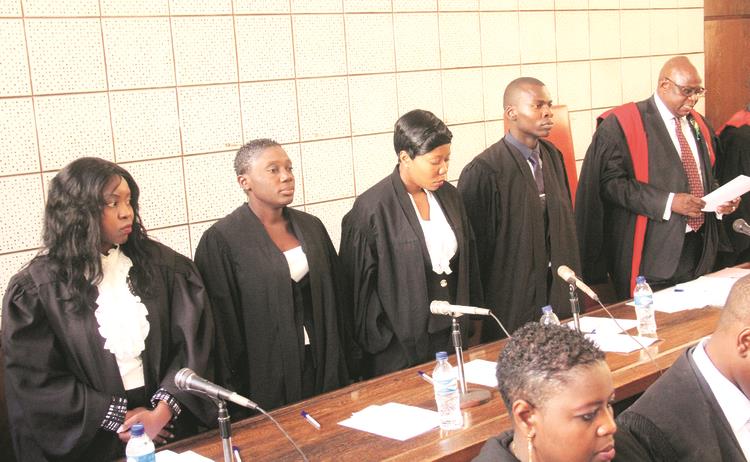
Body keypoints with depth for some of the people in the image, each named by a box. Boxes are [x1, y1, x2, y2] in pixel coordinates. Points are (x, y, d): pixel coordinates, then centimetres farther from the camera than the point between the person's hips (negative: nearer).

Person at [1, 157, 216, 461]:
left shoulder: (161, 263, -2)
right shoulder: (34, 289, -9)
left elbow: (193, 339, -6)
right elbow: (37, 379, -10)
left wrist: (163, 409, -17)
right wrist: (118, 418, -12)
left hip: (170, 427, 2)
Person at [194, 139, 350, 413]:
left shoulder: (311, 227, 6)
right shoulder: (220, 241, -11)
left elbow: (334, 299, 12)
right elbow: (222, 324, -11)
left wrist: (335, 363, 10)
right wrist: (233, 389, -10)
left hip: (320, 366, 5)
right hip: (266, 378, -5)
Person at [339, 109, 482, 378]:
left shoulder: (448, 196, 4)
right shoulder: (372, 209, -15)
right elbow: (359, 284, -10)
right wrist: (377, 341, -7)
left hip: (451, 335, 6)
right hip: (401, 347, -5)